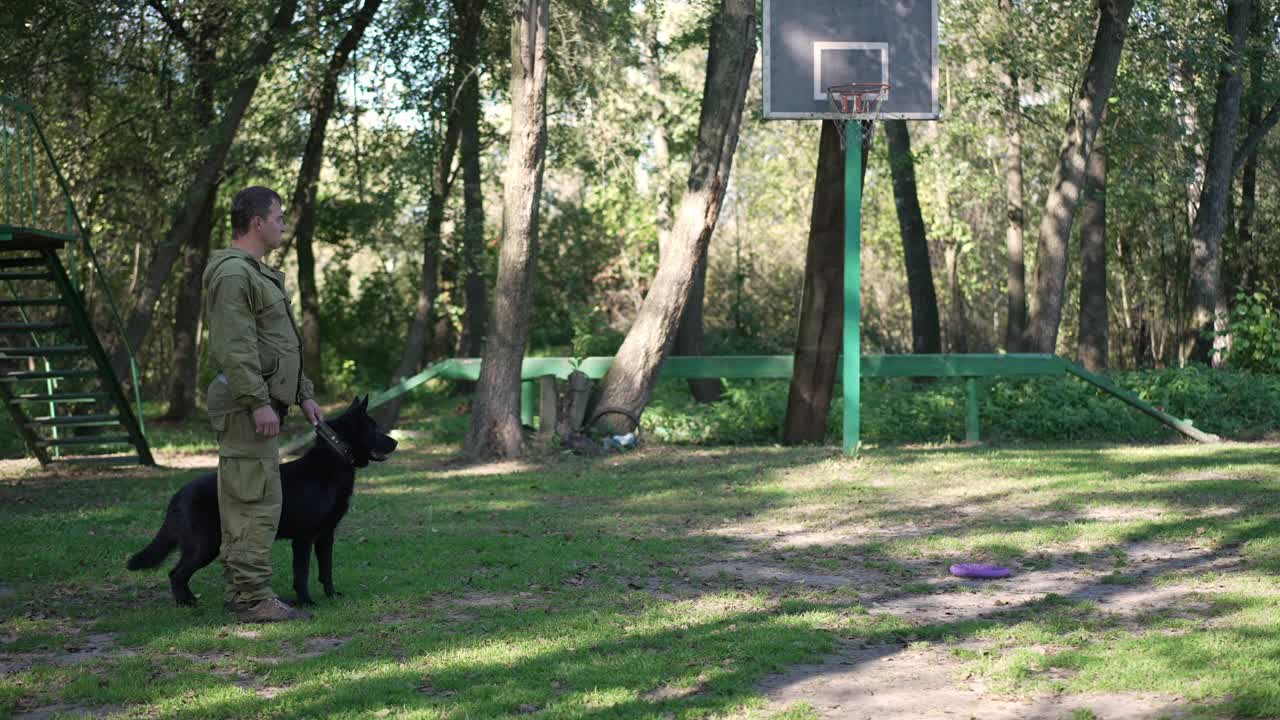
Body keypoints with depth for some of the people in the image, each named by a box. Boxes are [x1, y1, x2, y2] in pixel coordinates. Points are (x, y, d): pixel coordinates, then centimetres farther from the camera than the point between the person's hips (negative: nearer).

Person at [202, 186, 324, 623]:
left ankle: (241, 591, 17)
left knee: (242, 502, 12)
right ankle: (254, 599, -9)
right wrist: (259, 403, -25)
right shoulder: (232, 273, -14)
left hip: (260, 404, 11)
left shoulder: (257, 274, 21)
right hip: (247, 405, -11)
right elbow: (234, 347, -22)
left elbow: (281, 345, 25)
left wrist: (304, 394, 21)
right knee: (257, 503, -10)